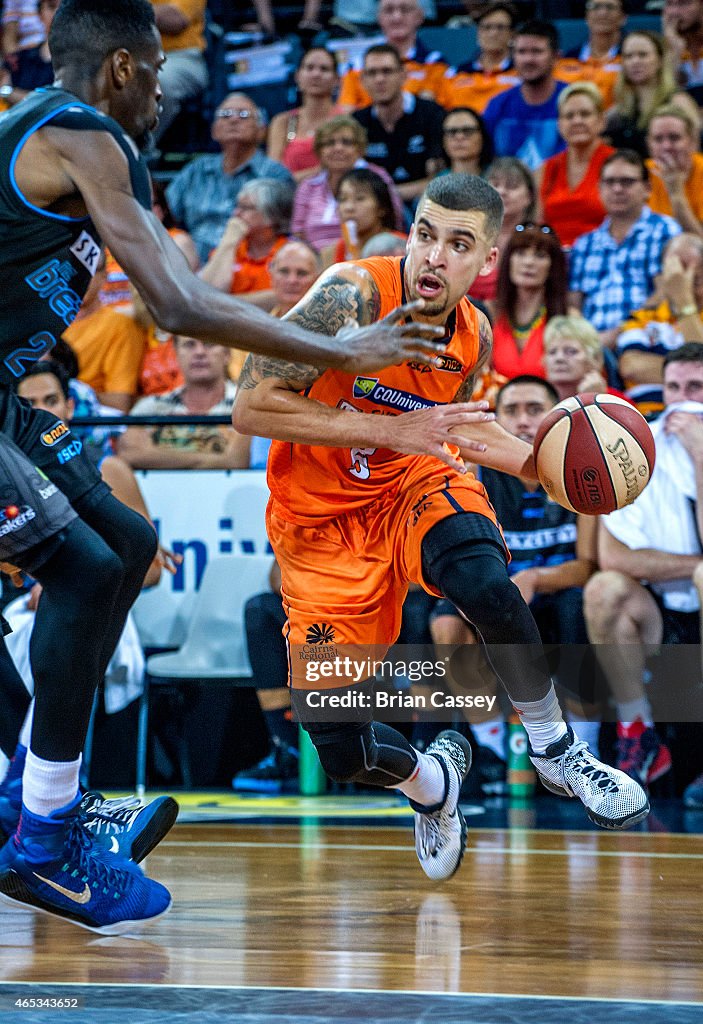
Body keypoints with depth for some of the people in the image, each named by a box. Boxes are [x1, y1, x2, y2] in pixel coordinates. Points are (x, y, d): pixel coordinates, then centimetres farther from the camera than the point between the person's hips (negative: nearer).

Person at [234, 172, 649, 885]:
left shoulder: (473, 337, -5)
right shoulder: (352, 296, -24)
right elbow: (251, 406, -29)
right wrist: (391, 431, -33)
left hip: (418, 484, 3)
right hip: (323, 523, -3)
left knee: (484, 583, -35)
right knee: (344, 750, -10)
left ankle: (555, 752, -11)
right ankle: (429, 783, 28)